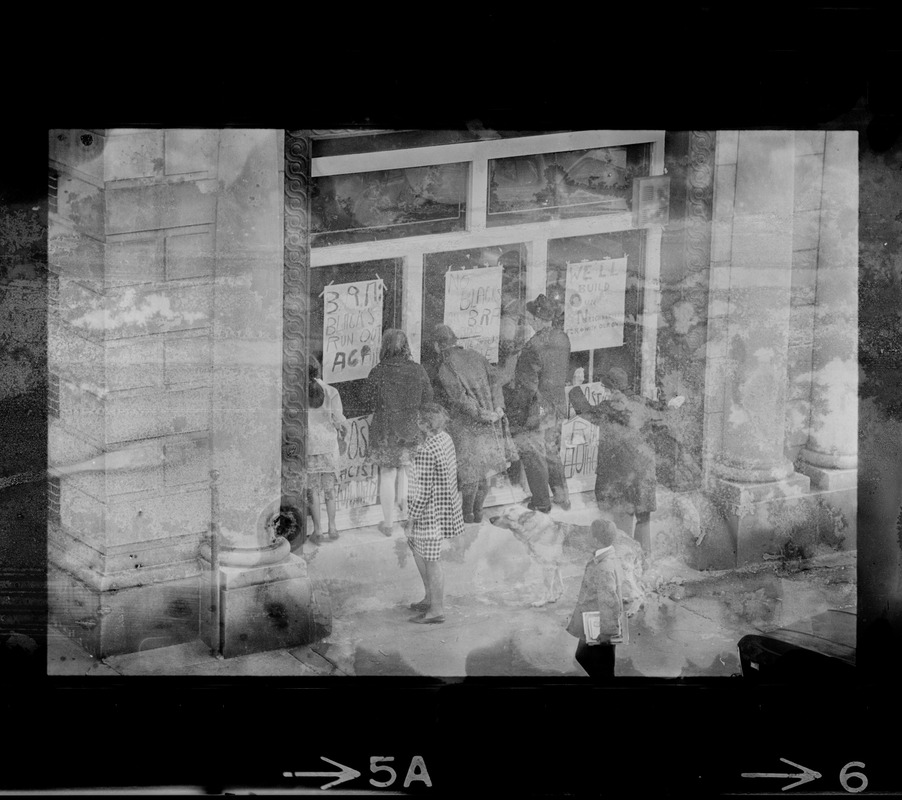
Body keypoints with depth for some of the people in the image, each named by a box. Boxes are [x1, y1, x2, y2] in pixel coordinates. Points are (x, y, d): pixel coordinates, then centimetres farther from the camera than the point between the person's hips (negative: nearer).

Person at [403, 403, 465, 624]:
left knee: (431, 559, 4)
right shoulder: (445, 439, 1)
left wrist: (410, 521, -14)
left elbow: (422, 491, -24)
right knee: (415, 546, 24)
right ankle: (430, 598, 34)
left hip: (431, 512, -10)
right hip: (446, 503, 10)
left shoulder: (426, 452, -27)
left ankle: (437, 610, 17)